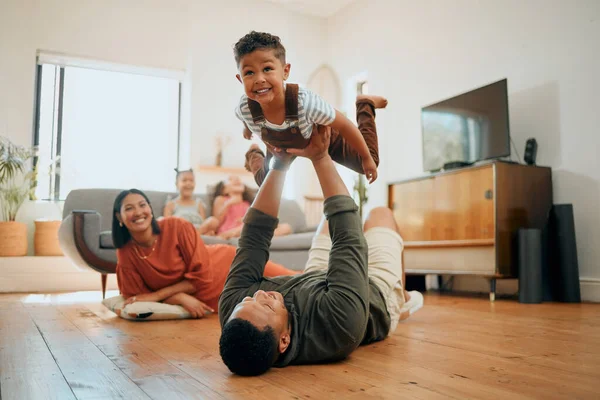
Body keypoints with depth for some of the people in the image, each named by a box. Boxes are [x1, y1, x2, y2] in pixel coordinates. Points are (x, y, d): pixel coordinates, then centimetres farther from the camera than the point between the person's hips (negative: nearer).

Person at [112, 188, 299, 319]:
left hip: (230, 266, -2)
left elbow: (202, 275, -23)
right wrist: (182, 298, -24)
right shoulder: (126, 255, -14)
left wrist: (156, 295, -24)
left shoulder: (176, 227, -25)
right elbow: (139, 297, -9)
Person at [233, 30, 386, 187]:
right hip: (280, 148, 2)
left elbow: (344, 126, -29)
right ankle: (254, 158, 52)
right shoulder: (244, 108, -37)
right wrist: (247, 132, 16)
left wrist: (367, 158, -17)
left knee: (368, 164, 8)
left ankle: (366, 105, 27)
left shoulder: (305, 102, -46)